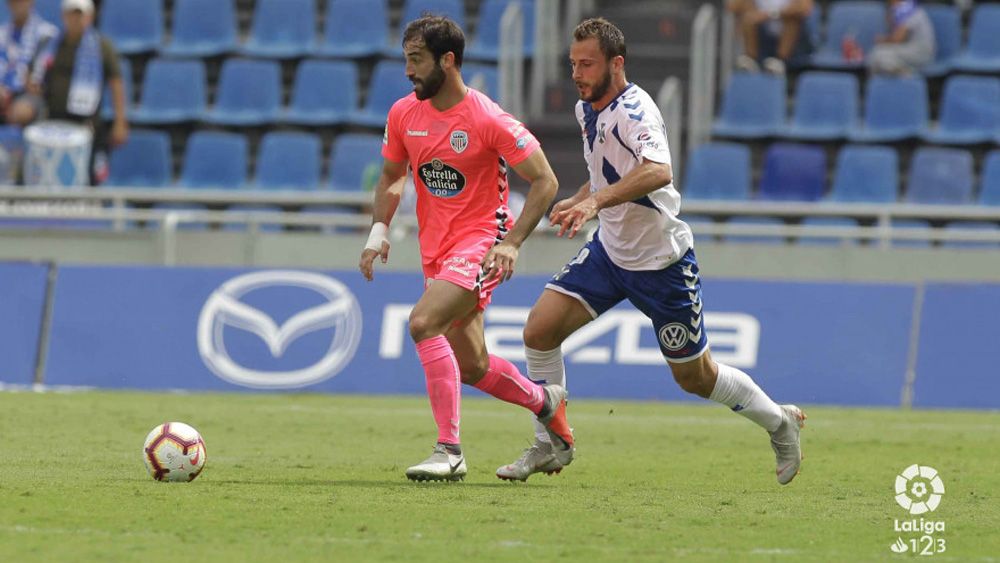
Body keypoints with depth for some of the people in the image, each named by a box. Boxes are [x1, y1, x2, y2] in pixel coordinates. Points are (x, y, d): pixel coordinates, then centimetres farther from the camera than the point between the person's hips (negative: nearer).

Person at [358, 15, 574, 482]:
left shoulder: (488, 120, -16)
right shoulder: (403, 114, 1)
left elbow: (544, 181, -11)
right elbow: (391, 175, 18)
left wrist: (511, 243, -20)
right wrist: (379, 229, 1)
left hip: (479, 241, -7)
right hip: (435, 249, 7)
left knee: (423, 322, -28)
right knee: (472, 367, 12)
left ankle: (449, 451, -26)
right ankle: (545, 402, 41)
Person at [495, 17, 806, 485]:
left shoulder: (634, 111, -24)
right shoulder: (587, 109, 3)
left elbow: (657, 171, -44)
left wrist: (596, 200, -55)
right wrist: (578, 201, 5)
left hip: (661, 261, -7)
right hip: (609, 249, 7)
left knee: (696, 377, 5)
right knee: (540, 328, -11)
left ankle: (780, 422, 31)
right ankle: (549, 446, 0)